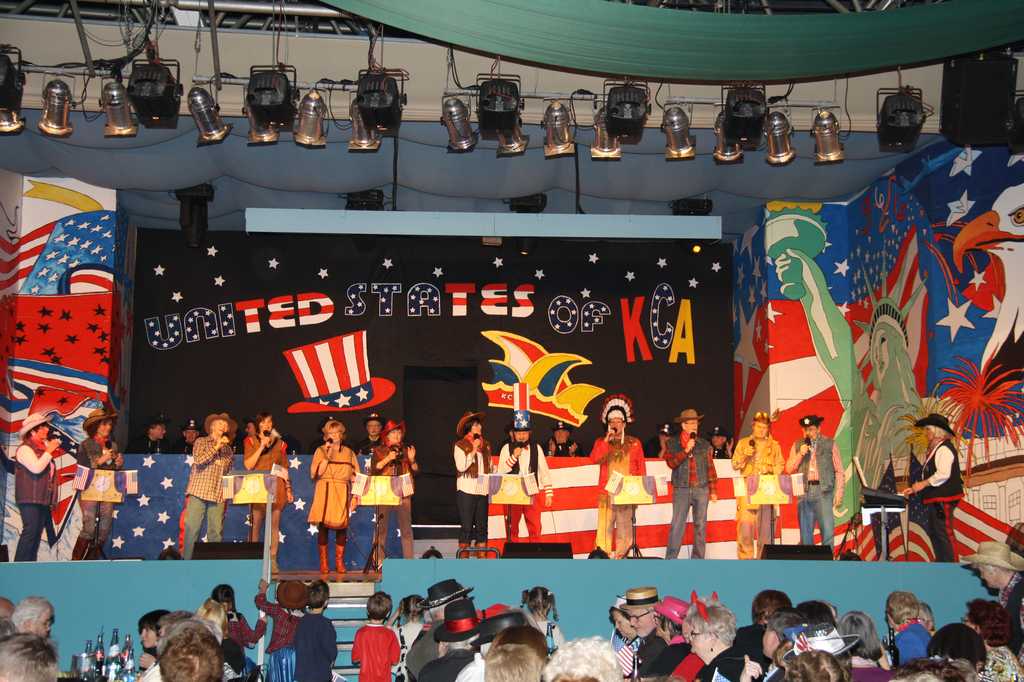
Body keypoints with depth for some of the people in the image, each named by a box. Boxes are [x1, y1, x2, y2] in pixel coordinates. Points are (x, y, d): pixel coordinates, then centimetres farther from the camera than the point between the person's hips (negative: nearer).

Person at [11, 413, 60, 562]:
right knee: (30, 531, -14)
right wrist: (49, 451, -15)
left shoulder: (44, 446, 17)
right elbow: (36, 468, -23)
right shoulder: (25, 448, -9)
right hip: (30, 498, -9)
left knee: (37, 533, 8)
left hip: (43, 498, 9)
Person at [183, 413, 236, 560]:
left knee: (216, 531, -1)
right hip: (199, 492, -3)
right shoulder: (201, 442, 8)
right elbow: (198, 460, -9)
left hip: (218, 495, 3)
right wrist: (216, 447, -7)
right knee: (192, 528, -6)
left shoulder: (228, 450, 18)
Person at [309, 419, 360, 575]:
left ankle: (339, 562, 9)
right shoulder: (320, 451, 5)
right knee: (323, 527, -5)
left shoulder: (349, 452, 12)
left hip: (342, 495, 2)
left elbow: (354, 476, 11)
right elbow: (315, 473, -7)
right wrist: (327, 456, -12)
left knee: (342, 527, -1)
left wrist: (355, 495, 3)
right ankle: (323, 563, 3)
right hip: (324, 494, -2)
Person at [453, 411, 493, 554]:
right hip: (466, 490, -5)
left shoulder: (485, 445, 12)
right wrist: (474, 450, -14)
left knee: (482, 526, 7)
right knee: (466, 525, -3)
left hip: (483, 490, 5)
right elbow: (461, 466, -14)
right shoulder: (460, 445, -3)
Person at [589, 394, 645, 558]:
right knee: (605, 527, -7)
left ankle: (622, 558, 4)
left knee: (624, 528, 0)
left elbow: (641, 469, 11)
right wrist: (606, 440, -9)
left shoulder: (634, 443, 12)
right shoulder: (601, 442, 12)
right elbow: (594, 459, -6)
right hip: (607, 492, 0)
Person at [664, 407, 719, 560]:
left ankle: (697, 559, 9)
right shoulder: (671, 444, 6)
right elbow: (671, 463, -8)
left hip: (701, 490, 2)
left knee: (701, 526, 3)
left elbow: (710, 468, 10)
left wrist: (713, 490, 6)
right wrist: (686, 450, -16)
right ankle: (670, 559, -3)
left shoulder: (704, 445, 11)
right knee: (677, 526, -7)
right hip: (681, 490, -2)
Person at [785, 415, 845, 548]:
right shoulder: (797, 446, 12)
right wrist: (800, 454, -7)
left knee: (828, 531, -11)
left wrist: (839, 493, -4)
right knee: (805, 533, 5)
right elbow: (789, 469, 6)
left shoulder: (830, 444, 5)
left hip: (823, 491, -3)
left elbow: (839, 471, 4)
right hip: (804, 491, 3)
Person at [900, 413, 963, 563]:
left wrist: (924, 484, -16)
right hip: (934, 499, 11)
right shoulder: (934, 449, 18)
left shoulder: (944, 449, -14)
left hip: (943, 499, -11)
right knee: (933, 533, 17)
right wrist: (915, 489, 17)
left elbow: (943, 474, -24)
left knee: (944, 533, -9)